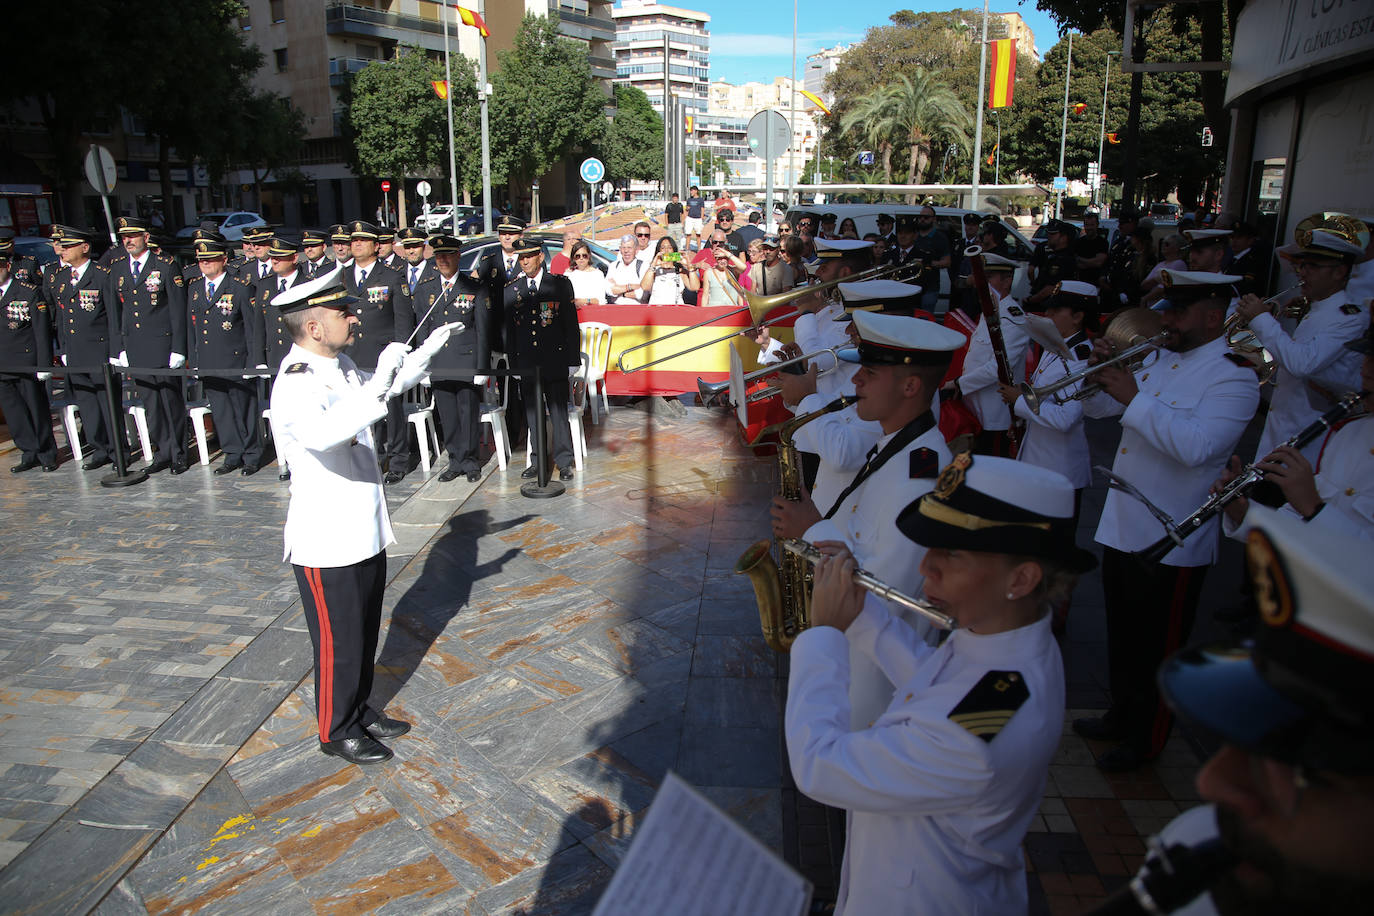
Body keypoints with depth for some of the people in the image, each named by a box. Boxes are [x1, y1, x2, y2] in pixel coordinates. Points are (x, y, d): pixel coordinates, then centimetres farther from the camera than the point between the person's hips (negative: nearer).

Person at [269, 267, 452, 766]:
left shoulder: (341, 366, 5)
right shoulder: (296, 384, -23)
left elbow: (391, 387, 25)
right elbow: (320, 434, -45)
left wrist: (426, 350, 12)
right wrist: (378, 385, -46)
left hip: (365, 532, 9)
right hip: (326, 542, -9)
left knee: (366, 631, 22)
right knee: (338, 642, 8)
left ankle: (360, 709, 40)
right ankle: (337, 730, 27)